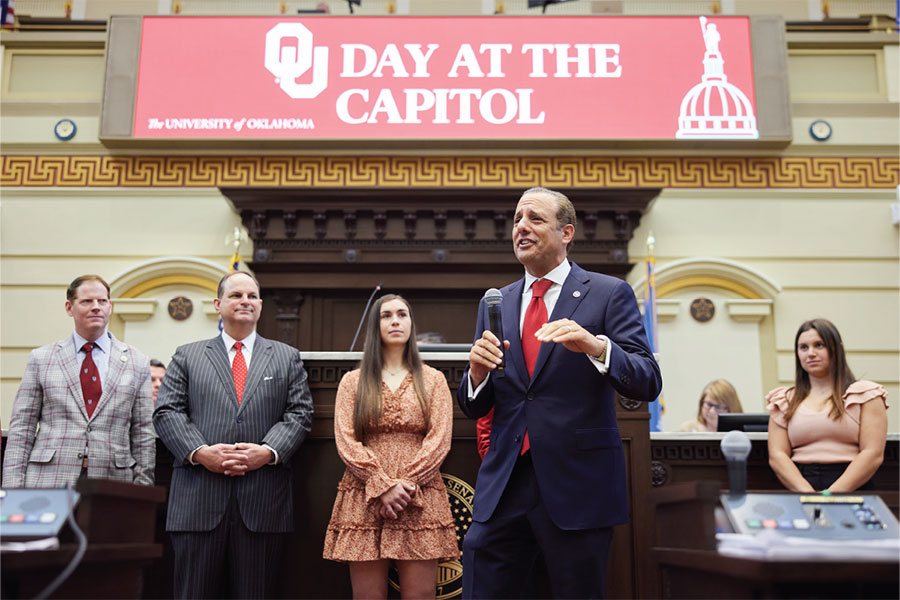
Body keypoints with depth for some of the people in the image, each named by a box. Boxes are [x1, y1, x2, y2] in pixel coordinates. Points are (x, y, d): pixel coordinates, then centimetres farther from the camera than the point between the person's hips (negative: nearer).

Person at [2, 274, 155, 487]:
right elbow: (21, 428, 6)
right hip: (48, 482, 0)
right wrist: (13, 494, -1)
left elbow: (143, 434, 7)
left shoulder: (137, 363, 8)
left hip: (111, 484, 0)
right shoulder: (40, 358, 8)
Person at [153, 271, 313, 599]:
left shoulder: (287, 358, 15)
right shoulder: (187, 356, 14)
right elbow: (167, 412, 4)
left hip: (263, 499, 0)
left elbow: (299, 413, 5)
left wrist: (268, 452, -12)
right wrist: (200, 452, -12)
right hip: (198, 498, 0)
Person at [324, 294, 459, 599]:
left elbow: (439, 440, 2)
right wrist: (383, 486, -11)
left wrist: (406, 485, -10)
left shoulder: (433, 380, 12)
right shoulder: (353, 381, 12)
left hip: (420, 502, 0)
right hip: (364, 500, 0)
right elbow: (345, 441, 1)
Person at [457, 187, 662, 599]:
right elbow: (474, 408, 11)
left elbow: (648, 384, -9)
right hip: (502, 486, 4)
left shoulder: (609, 294, -1)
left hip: (577, 486, -3)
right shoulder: (495, 304, 11)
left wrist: (596, 347, -27)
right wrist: (477, 372, -11)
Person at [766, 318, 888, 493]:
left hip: (851, 490, -1)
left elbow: (873, 454, 0)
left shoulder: (866, 394, 10)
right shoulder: (784, 400, 15)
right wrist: (807, 493, -11)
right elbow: (777, 456, 5)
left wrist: (834, 494, -12)